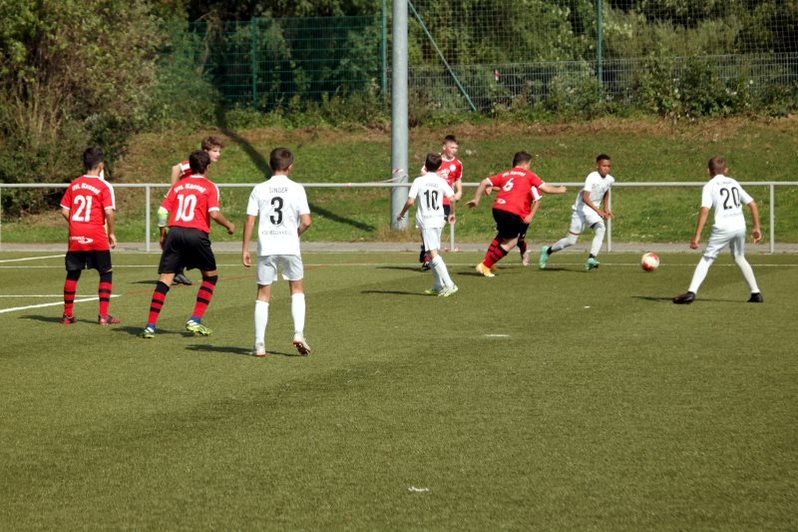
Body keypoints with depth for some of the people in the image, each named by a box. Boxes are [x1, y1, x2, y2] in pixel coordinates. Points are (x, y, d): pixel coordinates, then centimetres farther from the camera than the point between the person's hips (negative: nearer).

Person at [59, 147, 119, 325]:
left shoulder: (74, 185, 8)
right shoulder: (104, 186, -6)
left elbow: (64, 211, 5)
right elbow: (109, 212, -14)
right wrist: (111, 233, -3)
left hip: (75, 237, 4)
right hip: (97, 237, -4)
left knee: (72, 274, 14)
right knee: (106, 273, 7)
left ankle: (68, 314, 17)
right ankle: (103, 315, 0)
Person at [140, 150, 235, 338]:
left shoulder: (178, 185, 16)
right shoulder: (210, 187, 5)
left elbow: (163, 211, 10)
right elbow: (214, 213, -9)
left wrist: (163, 235, 21)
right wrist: (229, 225, 8)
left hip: (175, 232, 3)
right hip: (197, 234, -3)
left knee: (165, 279, 2)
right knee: (211, 275, 17)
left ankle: (150, 326, -6)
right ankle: (195, 321, 7)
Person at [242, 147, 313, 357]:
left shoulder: (259, 189, 2)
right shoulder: (296, 189, -1)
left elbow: (250, 221, -1)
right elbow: (306, 221, -6)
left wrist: (245, 249, 6)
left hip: (266, 247, 1)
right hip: (290, 246, -1)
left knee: (263, 294, 8)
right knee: (297, 289, 18)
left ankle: (260, 344, 4)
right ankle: (298, 333, 3)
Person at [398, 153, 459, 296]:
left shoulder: (419, 181, -5)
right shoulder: (441, 181, 4)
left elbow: (410, 201, -10)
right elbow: (452, 198, -4)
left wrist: (401, 214, 7)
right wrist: (452, 214, 14)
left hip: (426, 221, -5)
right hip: (439, 220, 5)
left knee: (433, 254, -10)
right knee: (434, 253, 18)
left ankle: (449, 284, -21)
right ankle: (438, 286, 20)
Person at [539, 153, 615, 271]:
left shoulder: (610, 180, -3)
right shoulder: (592, 177, -24)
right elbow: (585, 198, -33)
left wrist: (606, 208, 14)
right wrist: (598, 211, -41)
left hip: (593, 210, 5)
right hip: (581, 209, -5)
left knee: (601, 229, -26)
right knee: (571, 240, 1)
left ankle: (591, 259, -33)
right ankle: (548, 250, 26)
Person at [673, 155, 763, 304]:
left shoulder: (709, 186, 3)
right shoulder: (734, 183, 19)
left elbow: (704, 210, -11)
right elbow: (753, 205, 15)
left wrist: (697, 236, -14)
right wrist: (756, 227, 22)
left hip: (723, 227, -5)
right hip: (740, 225, 5)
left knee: (706, 259, -1)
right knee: (739, 258, 24)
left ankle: (691, 292, -15)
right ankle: (756, 293, 23)